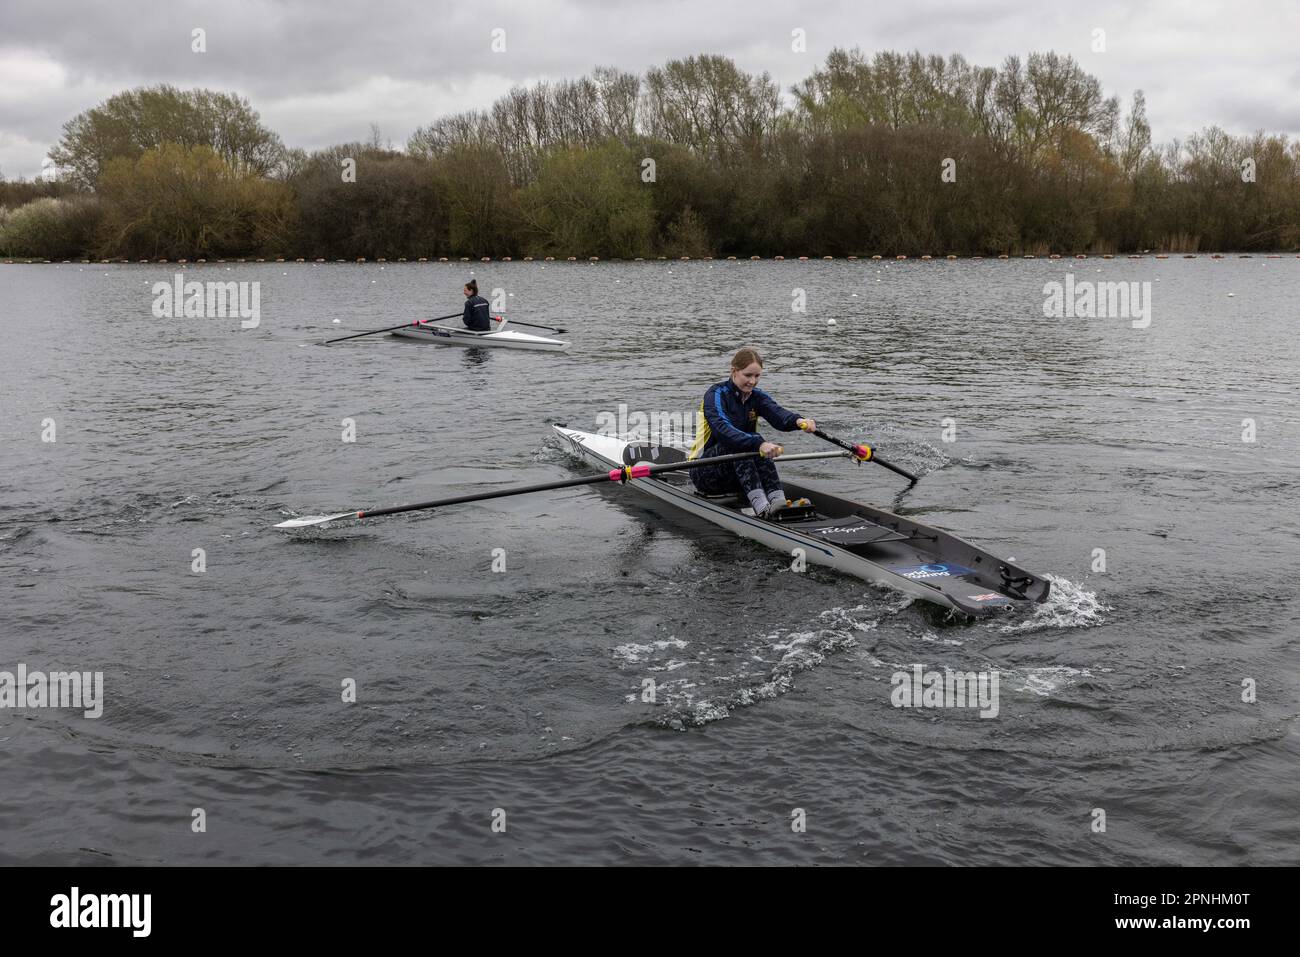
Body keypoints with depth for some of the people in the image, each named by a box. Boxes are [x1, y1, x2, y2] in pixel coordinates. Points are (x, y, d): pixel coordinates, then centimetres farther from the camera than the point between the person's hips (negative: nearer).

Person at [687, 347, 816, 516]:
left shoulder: (757, 396, 4)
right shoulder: (716, 394, -14)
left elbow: (779, 415, -18)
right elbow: (723, 430, -34)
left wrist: (799, 421, -42)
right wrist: (758, 443, -49)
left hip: (737, 479, 5)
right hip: (705, 473, -5)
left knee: (757, 444, -26)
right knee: (737, 443, -33)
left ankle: (778, 502, -42)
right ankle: (760, 506, -48)